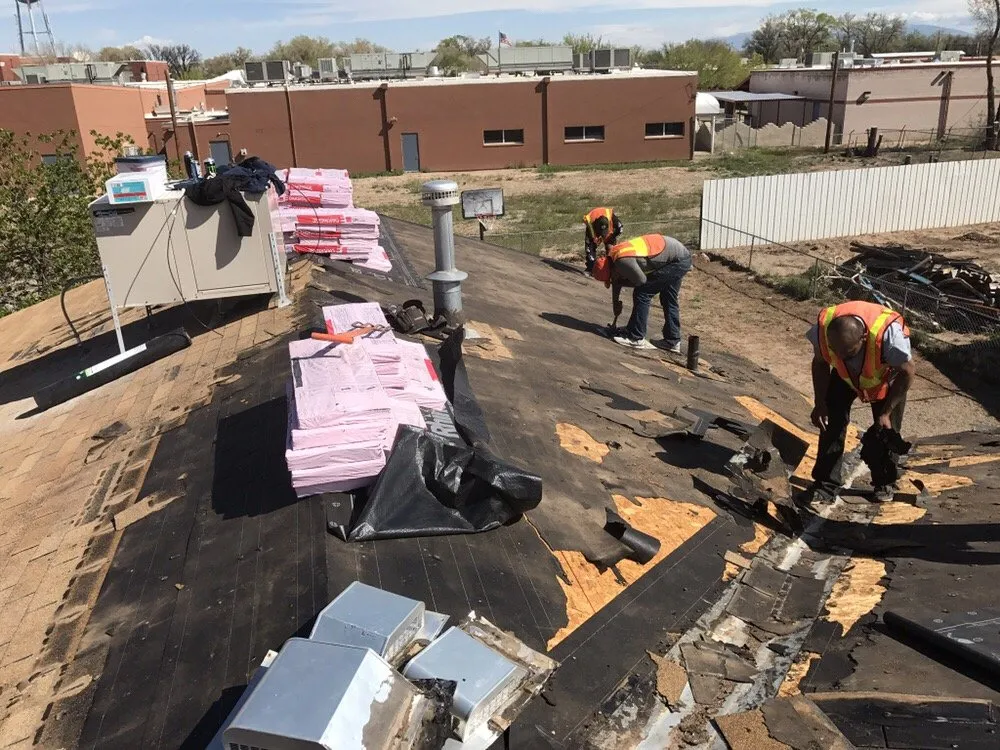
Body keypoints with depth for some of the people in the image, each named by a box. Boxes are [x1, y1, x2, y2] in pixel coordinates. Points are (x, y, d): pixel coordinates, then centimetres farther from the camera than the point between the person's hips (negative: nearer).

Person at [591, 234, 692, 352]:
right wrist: (616, 302, 33)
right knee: (669, 299, 18)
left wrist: (620, 283, 2)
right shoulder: (613, 255, 7)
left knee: (642, 293, -6)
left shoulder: (622, 260, -25)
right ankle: (672, 341, 27)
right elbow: (617, 279, 23)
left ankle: (635, 338, 0)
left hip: (677, 260, -10)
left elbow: (641, 280, -13)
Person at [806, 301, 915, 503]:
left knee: (887, 428, 0)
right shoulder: (823, 328, -35)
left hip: (887, 377, -2)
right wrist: (820, 403, -15)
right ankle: (825, 482, -1)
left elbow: (908, 372, -26)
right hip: (846, 374, 2)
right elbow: (820, 363, -11)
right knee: (833, 420, -9)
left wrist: (886, 413, -23)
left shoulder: (887, 334, -45)